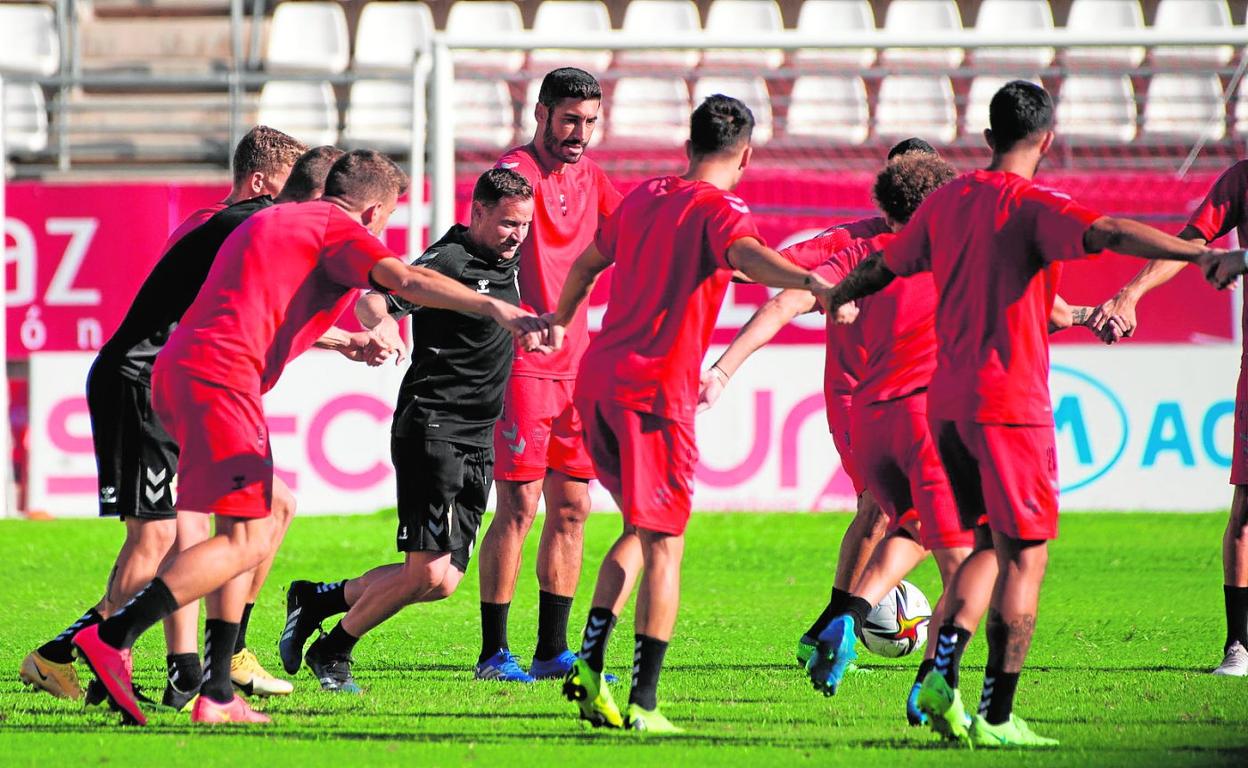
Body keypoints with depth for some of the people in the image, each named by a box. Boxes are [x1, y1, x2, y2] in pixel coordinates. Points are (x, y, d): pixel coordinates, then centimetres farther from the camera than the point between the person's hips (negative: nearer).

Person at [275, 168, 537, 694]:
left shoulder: (506, 259, 12)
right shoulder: (448, 261, -14)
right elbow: (372, 299, -28)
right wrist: (378, 326, -46)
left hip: (477, 443, 9)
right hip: (432, 429, -9)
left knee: (443, 581, 3)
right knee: (427, 573, -15)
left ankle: (314, 601, 19)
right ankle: (331, 652, 4)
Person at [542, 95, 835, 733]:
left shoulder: (643, 197, 16)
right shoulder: (718, 209, -7)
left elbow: (587, 262, 32)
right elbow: (747, 255, -30)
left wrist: (560, 321, 51)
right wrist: (809, 281, -48)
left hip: (597, 379, 7)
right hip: (655, 391, -7)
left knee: (642, 527, 21)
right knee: (663, 545, -2)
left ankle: (589, 662, 8)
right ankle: (644, 703, -6)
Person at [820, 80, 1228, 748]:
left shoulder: (945, 202, 11)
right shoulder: (1032, 206, -10)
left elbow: (885, 263, 27)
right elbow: (1107, 233, -28)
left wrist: (838, 296, 47)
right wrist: (1200, 253, -36)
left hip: (947, 403, 7)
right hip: (1010, 403, -7)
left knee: (989, 547, 17)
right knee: (1024, 560, -1)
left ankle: (943, 671, -1)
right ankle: (996, 717, -4)